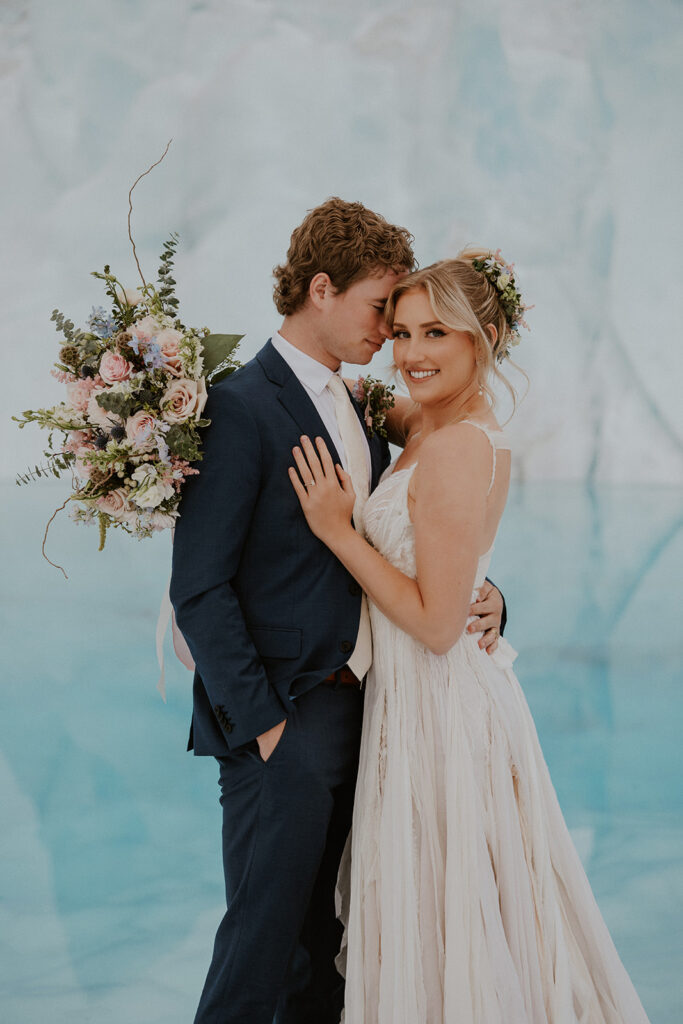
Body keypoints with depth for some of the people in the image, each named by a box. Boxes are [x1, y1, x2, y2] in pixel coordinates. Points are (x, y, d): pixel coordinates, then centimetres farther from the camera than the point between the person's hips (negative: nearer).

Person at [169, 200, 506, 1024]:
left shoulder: (356, 414, 14)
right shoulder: (241, 407, -13)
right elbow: (200, 590, -16)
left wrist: (479, 594, 1)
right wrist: (262, 722, -16)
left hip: (354, 710, 8)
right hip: (283, 722, -8)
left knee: (322, 948, 16)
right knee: (264, 943, -2)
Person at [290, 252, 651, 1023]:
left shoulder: (457, 449, -22)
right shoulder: (432, 429, 7)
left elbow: (437, 621, -22)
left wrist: (337, 530, -18)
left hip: (438, 709, -10)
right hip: (429, 698, 10)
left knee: (440, 921, 6)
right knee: (443, 917, 21)